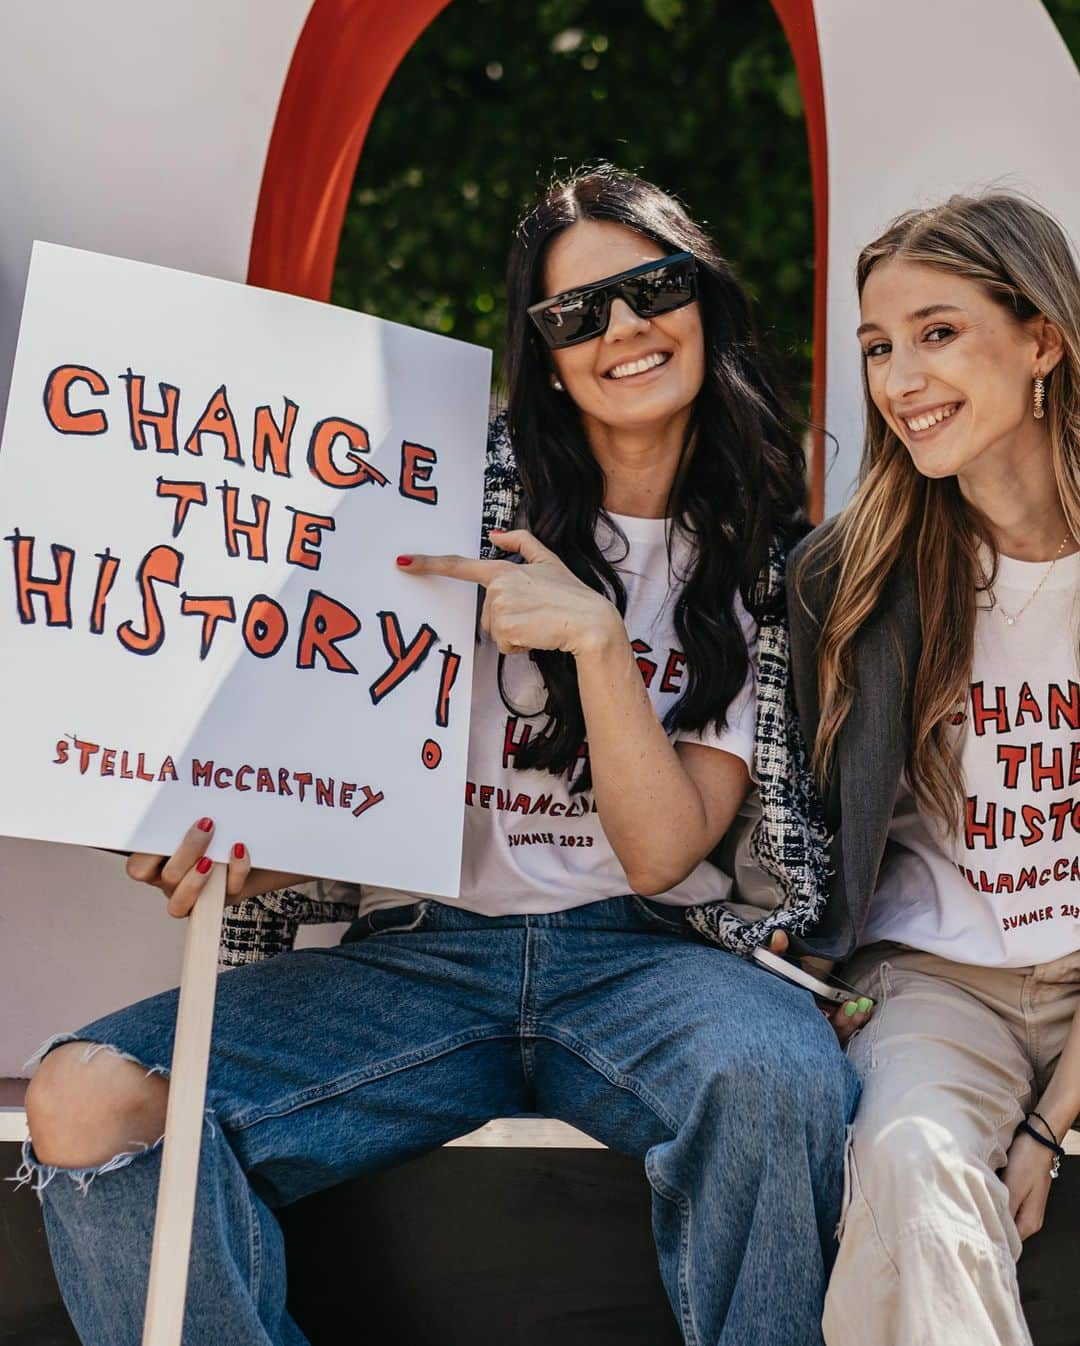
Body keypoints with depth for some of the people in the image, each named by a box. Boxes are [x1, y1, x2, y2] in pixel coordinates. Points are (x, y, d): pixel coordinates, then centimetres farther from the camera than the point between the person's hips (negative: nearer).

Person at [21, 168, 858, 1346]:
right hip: (423, 951, 1)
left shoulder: (762, 570, 7)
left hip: (635, 959, 0)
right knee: (86, 1101, -23)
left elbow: (660, 851, -2)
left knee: (776, 1066, -37)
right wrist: (242, 857, -12)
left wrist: (595, 637, -14)